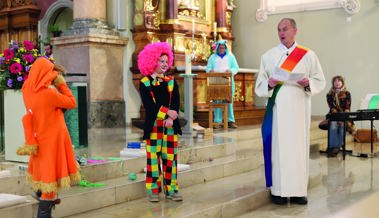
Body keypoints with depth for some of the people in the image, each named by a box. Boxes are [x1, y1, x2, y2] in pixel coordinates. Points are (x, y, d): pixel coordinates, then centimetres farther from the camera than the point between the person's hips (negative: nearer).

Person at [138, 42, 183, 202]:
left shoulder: (171, 82, 11)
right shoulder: (145, 83, 0)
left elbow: (176, 103, 0)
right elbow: (149, 105, -11)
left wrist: (171, 119, -15)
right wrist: (167, 112, -18)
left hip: (170, 125, 3)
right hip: (153, 125, -3)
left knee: (170, 158, 5)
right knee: (153, 157, 0)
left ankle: (171, 189, 12)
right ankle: (153, 190, 10)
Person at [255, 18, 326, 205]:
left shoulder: (308, 55, 7)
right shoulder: (268, 56, 7)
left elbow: (320, 81, 8)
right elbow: (259, 83, 7)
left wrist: (308, 83, -13)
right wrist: (269, 84, -15)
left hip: (299, 108, 1)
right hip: (277, 108, 0)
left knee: (299, 146, 1)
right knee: (278, 146, -3)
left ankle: (298, 190, 8)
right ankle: (278, 190, 2)